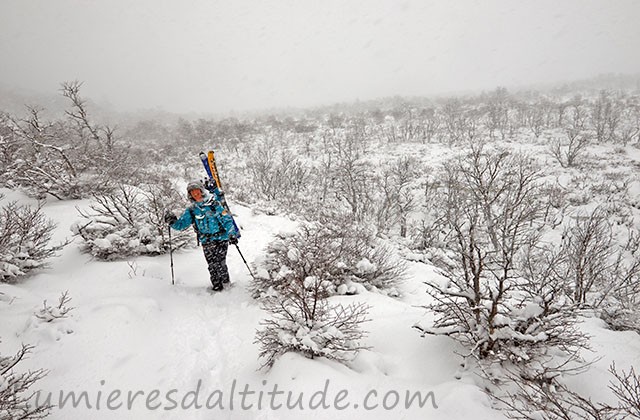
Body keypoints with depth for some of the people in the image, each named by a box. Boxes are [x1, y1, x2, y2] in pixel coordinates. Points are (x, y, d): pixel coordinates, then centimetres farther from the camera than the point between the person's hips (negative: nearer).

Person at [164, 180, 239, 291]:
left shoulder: (214, 203, -2)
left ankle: (225, 281, 12)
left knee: (220, 262, -8)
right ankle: (216, 284, 9)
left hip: (222, 237, -2)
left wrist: (232, 234, -4)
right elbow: (181, 224, 7)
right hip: (207, 241, 2)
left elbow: (226, 219, 0)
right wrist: (173, 222, -15)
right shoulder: (191, 210, 6)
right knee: (212, 264, -6)